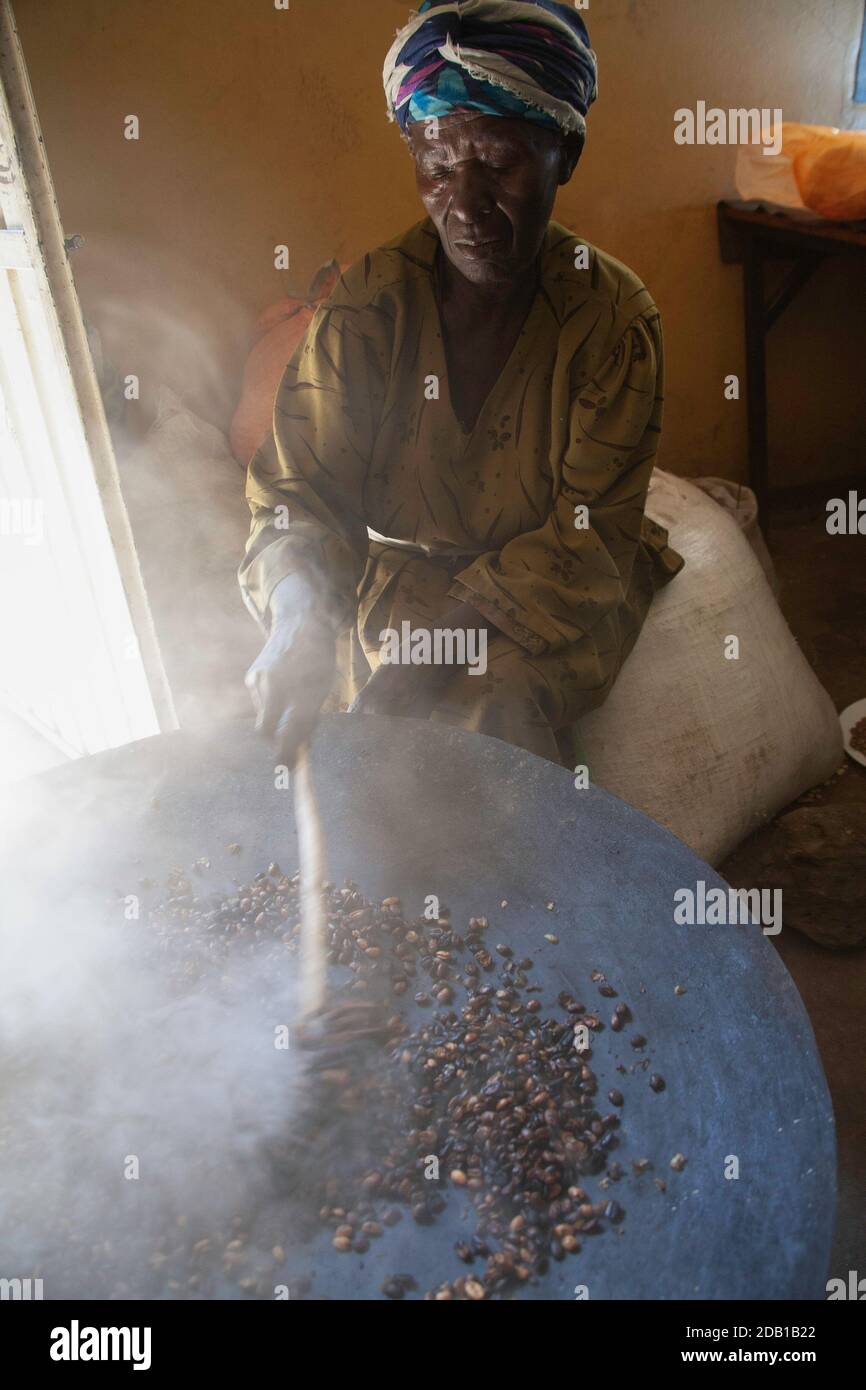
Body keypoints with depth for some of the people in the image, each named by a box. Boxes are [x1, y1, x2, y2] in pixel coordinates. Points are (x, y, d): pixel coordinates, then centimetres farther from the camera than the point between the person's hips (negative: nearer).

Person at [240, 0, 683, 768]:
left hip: (552, 590, -1)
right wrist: (299, 615, -37)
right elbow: (299, 486, -14)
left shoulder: (613, 316, -12)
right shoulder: (371, 301, -10)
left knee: (500, 720, -26)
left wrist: (448, 628, -26)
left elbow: (588, 538, -14)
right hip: (399, 575, 1)